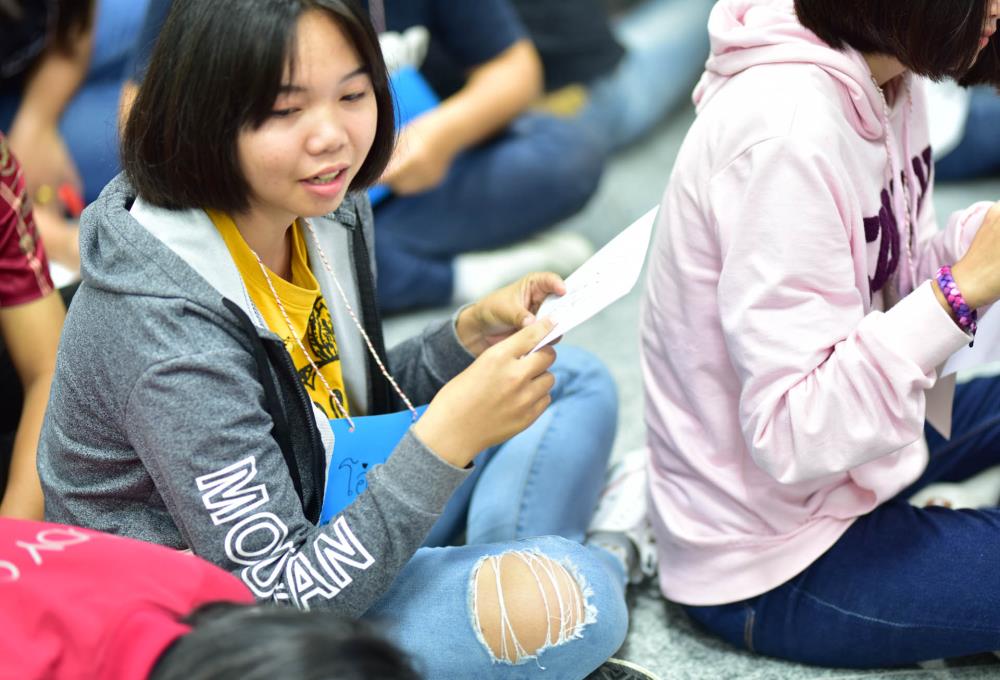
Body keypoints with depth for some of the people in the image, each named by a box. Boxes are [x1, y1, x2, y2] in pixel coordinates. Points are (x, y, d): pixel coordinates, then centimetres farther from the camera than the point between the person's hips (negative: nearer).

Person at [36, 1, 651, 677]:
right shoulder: (164, 325, -32)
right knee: (573, 599, -24)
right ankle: (601, 565, 9)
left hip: (307, 504, 9)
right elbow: (281, 596, -30)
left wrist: (473, 332, -8)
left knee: (577, 385, 11)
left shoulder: (327, 206, -8)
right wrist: (449, 434, -36)